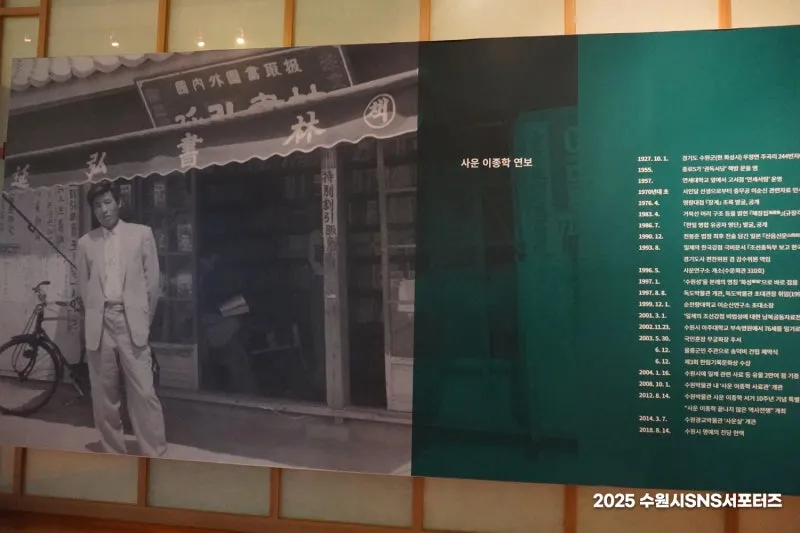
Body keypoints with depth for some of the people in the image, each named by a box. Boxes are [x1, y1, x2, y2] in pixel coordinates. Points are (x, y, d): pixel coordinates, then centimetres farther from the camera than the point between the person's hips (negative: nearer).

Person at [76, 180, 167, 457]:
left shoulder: (141, 234, 4)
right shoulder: (85, 243, 11)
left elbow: (153, 279, 5)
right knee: (104, 394, 7)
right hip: (99, 324, 3)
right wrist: (95, 317, 12)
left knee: (144, 392, -5)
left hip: (131, 322, -2)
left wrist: (144, 318, 7)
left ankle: (154, 455, 4)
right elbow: (83, 286, 16)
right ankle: (113, 453, 20)